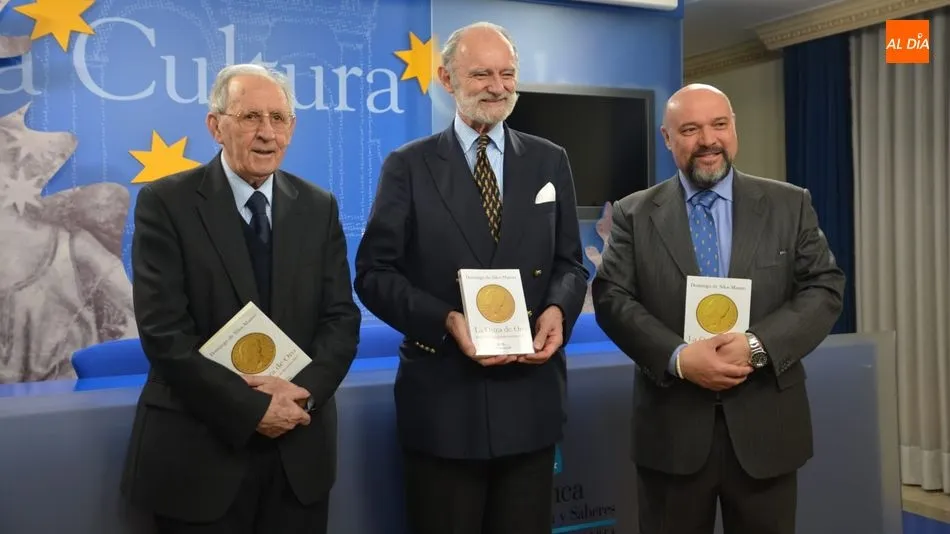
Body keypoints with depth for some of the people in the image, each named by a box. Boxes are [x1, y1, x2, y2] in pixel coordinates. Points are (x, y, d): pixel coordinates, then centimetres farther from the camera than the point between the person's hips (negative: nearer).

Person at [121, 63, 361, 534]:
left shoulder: (319, 208, 5)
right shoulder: (166, 203, -6)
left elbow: (341, 317, 1)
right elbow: (163, 330, -13)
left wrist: (303, 390, -16)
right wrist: (251, 409, -17)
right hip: (199, 450, -3)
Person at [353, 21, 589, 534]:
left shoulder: (550, 161, 9)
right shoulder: (408, 165, -1)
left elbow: (570, 263, 10)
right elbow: (373, 272, -4)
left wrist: (558, 309, -12)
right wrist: (447, 320, -19)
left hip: (530, 396, 3)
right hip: (443, 400, -2)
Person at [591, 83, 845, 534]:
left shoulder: (790, 205, 6)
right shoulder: (634, 214, 4)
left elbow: (824, 290, 0)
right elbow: (612, 299, -4)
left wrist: (758, 345, -16)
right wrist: (677, 357, -19)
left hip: (765, 426, 1)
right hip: (670, 429, -1)